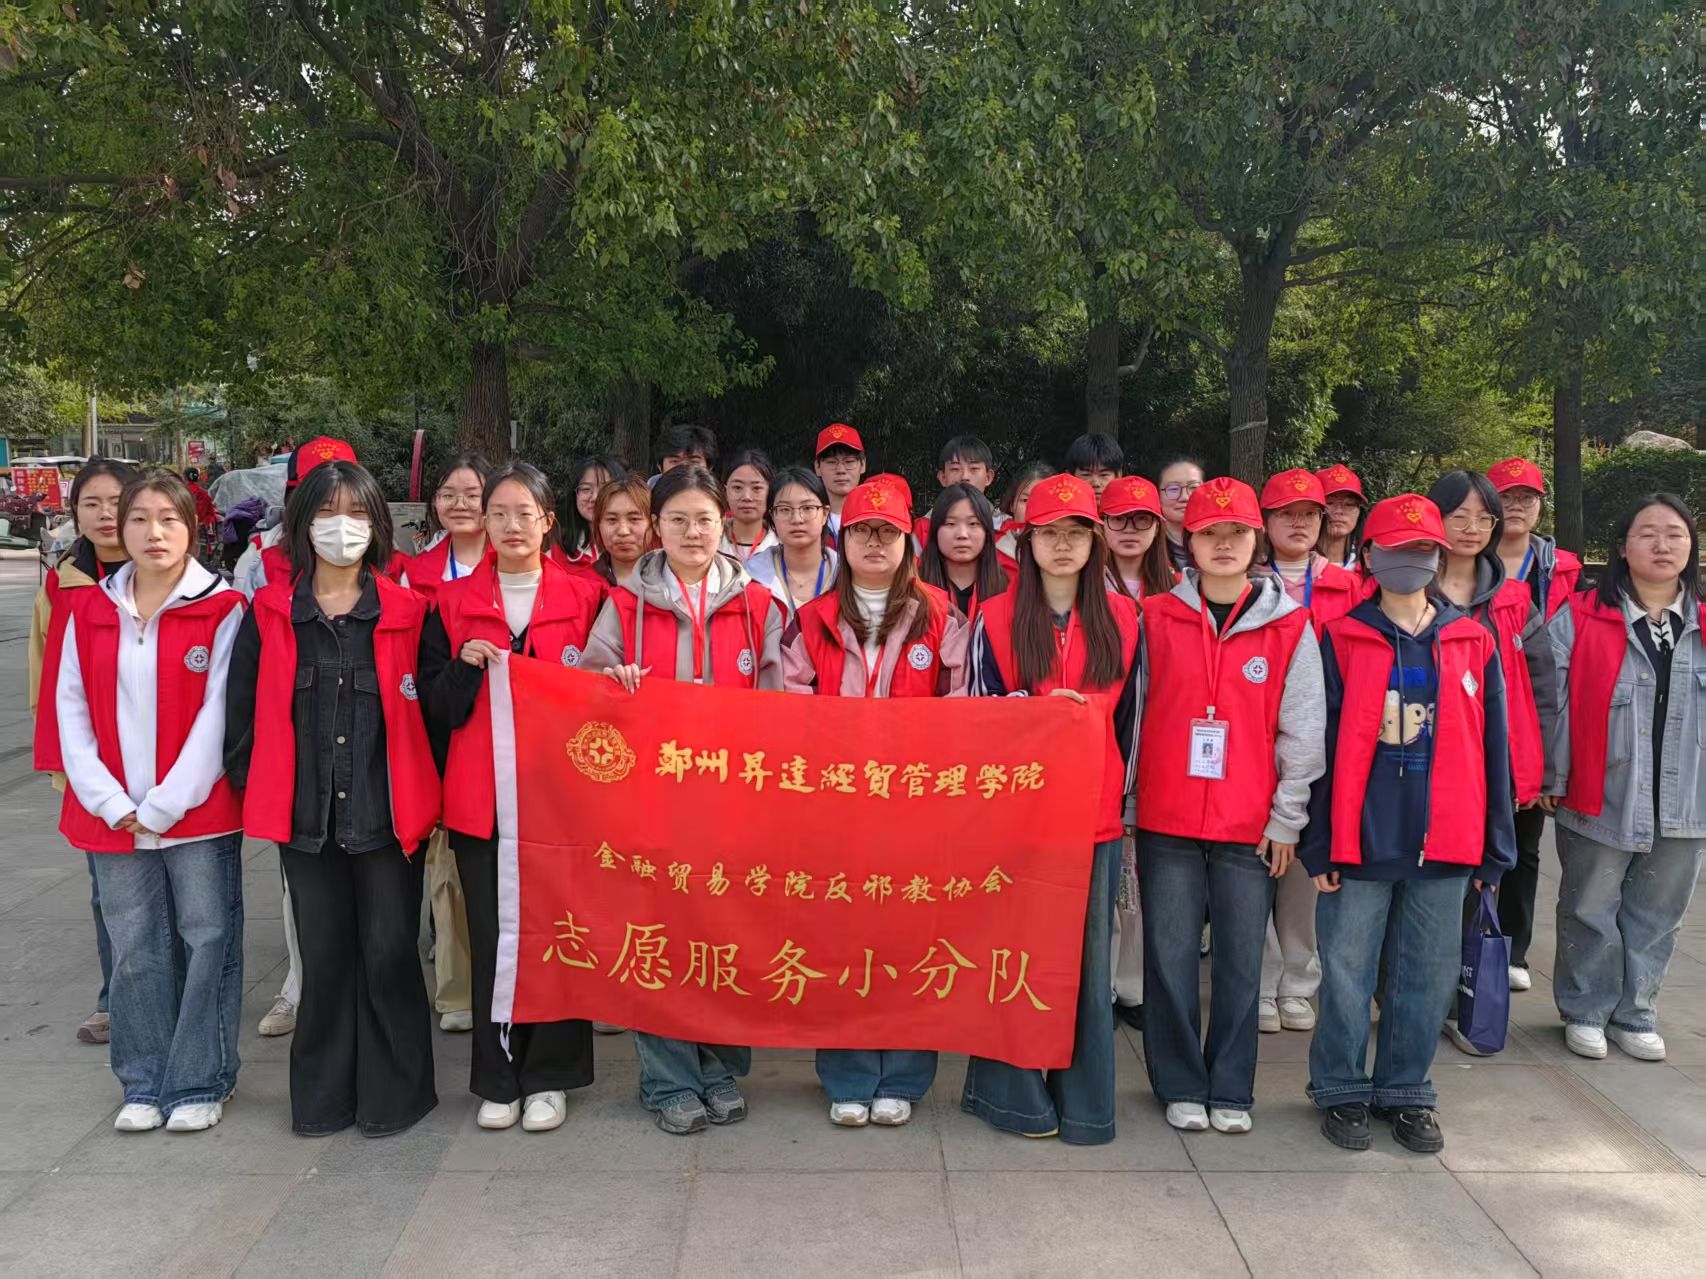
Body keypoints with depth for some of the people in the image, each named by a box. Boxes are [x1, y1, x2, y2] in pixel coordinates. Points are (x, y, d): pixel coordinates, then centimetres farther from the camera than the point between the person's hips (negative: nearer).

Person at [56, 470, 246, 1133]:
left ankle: (199, 1084, 18)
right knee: (135, 951, 12)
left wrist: (165, 805, -12)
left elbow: (218, 715, -9)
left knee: (207, 943, 4)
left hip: (198, 812, -3)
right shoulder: (90, 611, 8)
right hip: (113, 817, 4)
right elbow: (71, 708, 5)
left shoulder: (222, 610, -5)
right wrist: (112, 803, -5)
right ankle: (143, 1085, 26)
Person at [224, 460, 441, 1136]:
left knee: (390, 952, 4)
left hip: (389, 816, -1)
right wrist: (256, 789, 5)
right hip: (304, 818, 2)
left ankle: (394, 1092, 21)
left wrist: (426, 798, -1)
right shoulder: (267, 614, 3)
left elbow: (429, 711, 2)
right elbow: (240, 709, 8)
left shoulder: (407, 613, -1)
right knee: (323, 955, 12)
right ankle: (323, 1094, 27)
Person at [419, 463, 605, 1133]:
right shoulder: (454, 603, 8)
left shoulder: (583, 598, 4)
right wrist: (465, 668, -11)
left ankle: (548, 1077, 17)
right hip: (479, 795, 1)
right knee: (491, 937, 6)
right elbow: (433, 705, 6)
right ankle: (498, 1079, 20)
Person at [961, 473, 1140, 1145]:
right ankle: (1013, 1092, 19)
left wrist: (1122, 796, 12)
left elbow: (1127, 715, 12)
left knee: (1089, 956, 7)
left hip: (1094, 813, 2)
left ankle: (1084, 1101, 21)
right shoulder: (995, 619, 1)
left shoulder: (1122, 620, 7)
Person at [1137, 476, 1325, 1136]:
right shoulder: (1156, 618, 3)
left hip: (1251, 826, 0)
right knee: (1170, 957, 5)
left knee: (1241, 960, 6)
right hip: (1166, 821, 0)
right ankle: (1180, 1086, 20)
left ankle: (1231, 1090, 21)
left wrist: (1287, 817, -1)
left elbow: (1302, 730, 3)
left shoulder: (1289, 626, 2)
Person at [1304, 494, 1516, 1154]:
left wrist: (1494, 850, 7)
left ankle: (1406, 1092, 27)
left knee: (1426, 976, 12)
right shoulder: (1340, 641, -1)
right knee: (1347, 973, 6)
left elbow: (1492, 752, 8)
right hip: (1359, 843, -2)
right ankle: (1342, 1091, 23)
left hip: (1443, 846, 2)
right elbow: (1320, 747, -3)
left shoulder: (1474, 644, 6)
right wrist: (1318, 845, -6)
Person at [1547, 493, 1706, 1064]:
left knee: (1656, 917, 14)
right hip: (1600, 799, -3)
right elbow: (1554, 703, -8)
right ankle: (1585, 1011, 26)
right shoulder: (1580, 619, -6)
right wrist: (1553, 779, -11)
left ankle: (1633, 1013, 30)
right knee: (1591, 912, 9)